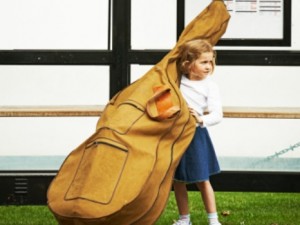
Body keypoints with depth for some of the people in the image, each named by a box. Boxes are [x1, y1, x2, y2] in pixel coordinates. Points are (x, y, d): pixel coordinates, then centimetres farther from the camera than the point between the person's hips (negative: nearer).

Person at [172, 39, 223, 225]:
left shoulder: (210, 86, -10)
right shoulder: (178, 81, -1)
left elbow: (217, 115, -15)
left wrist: (201, 119, -30)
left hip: (196, 134, -3)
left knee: (202, 180, 3)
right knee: (178, 180, 10)